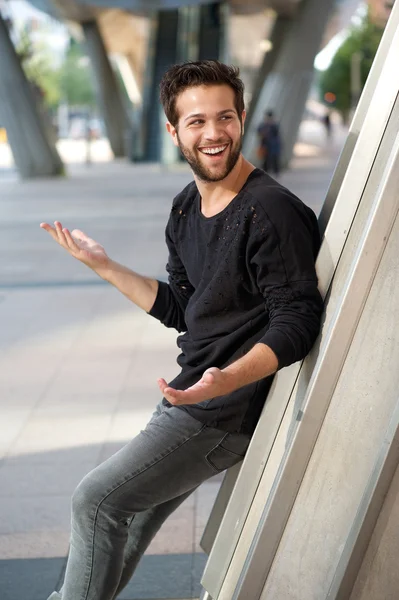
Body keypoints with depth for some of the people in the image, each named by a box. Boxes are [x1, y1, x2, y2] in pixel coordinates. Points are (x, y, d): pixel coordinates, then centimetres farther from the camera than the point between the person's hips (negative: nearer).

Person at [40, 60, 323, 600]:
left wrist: (225, 379, -37)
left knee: (96, 499, -7)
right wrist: (103, 265, 7)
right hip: (191, 395, 8)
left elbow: (296, 322, -23)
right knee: (133, 517, 18)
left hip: (230, 408, -8)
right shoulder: (186, 208, 8)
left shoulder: (271, 212, -20)